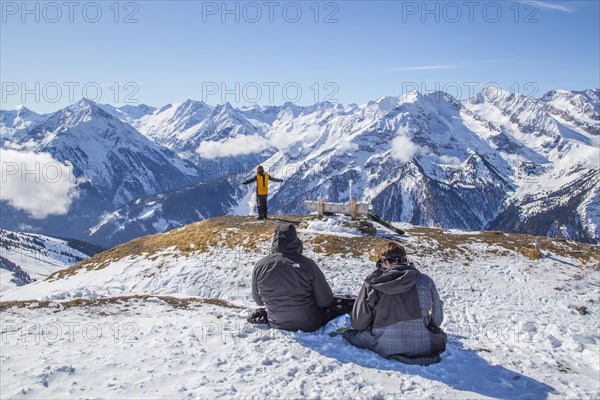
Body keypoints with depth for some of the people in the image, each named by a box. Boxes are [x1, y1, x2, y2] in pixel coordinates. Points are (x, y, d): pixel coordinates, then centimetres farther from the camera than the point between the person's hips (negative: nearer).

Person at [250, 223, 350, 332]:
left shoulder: (259, 266, -13)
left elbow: (258, 301, 3)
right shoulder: (307, 264, -22)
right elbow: (325, 301, -14)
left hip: (277, 324, 3)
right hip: (308, 325, -3)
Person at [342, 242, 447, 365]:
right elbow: (437, 320, 5)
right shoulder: (425, 281, -4)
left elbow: (358, 324, -1)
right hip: (425, 349, 1)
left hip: (384, 349, -1)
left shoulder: (372, 283, -6)